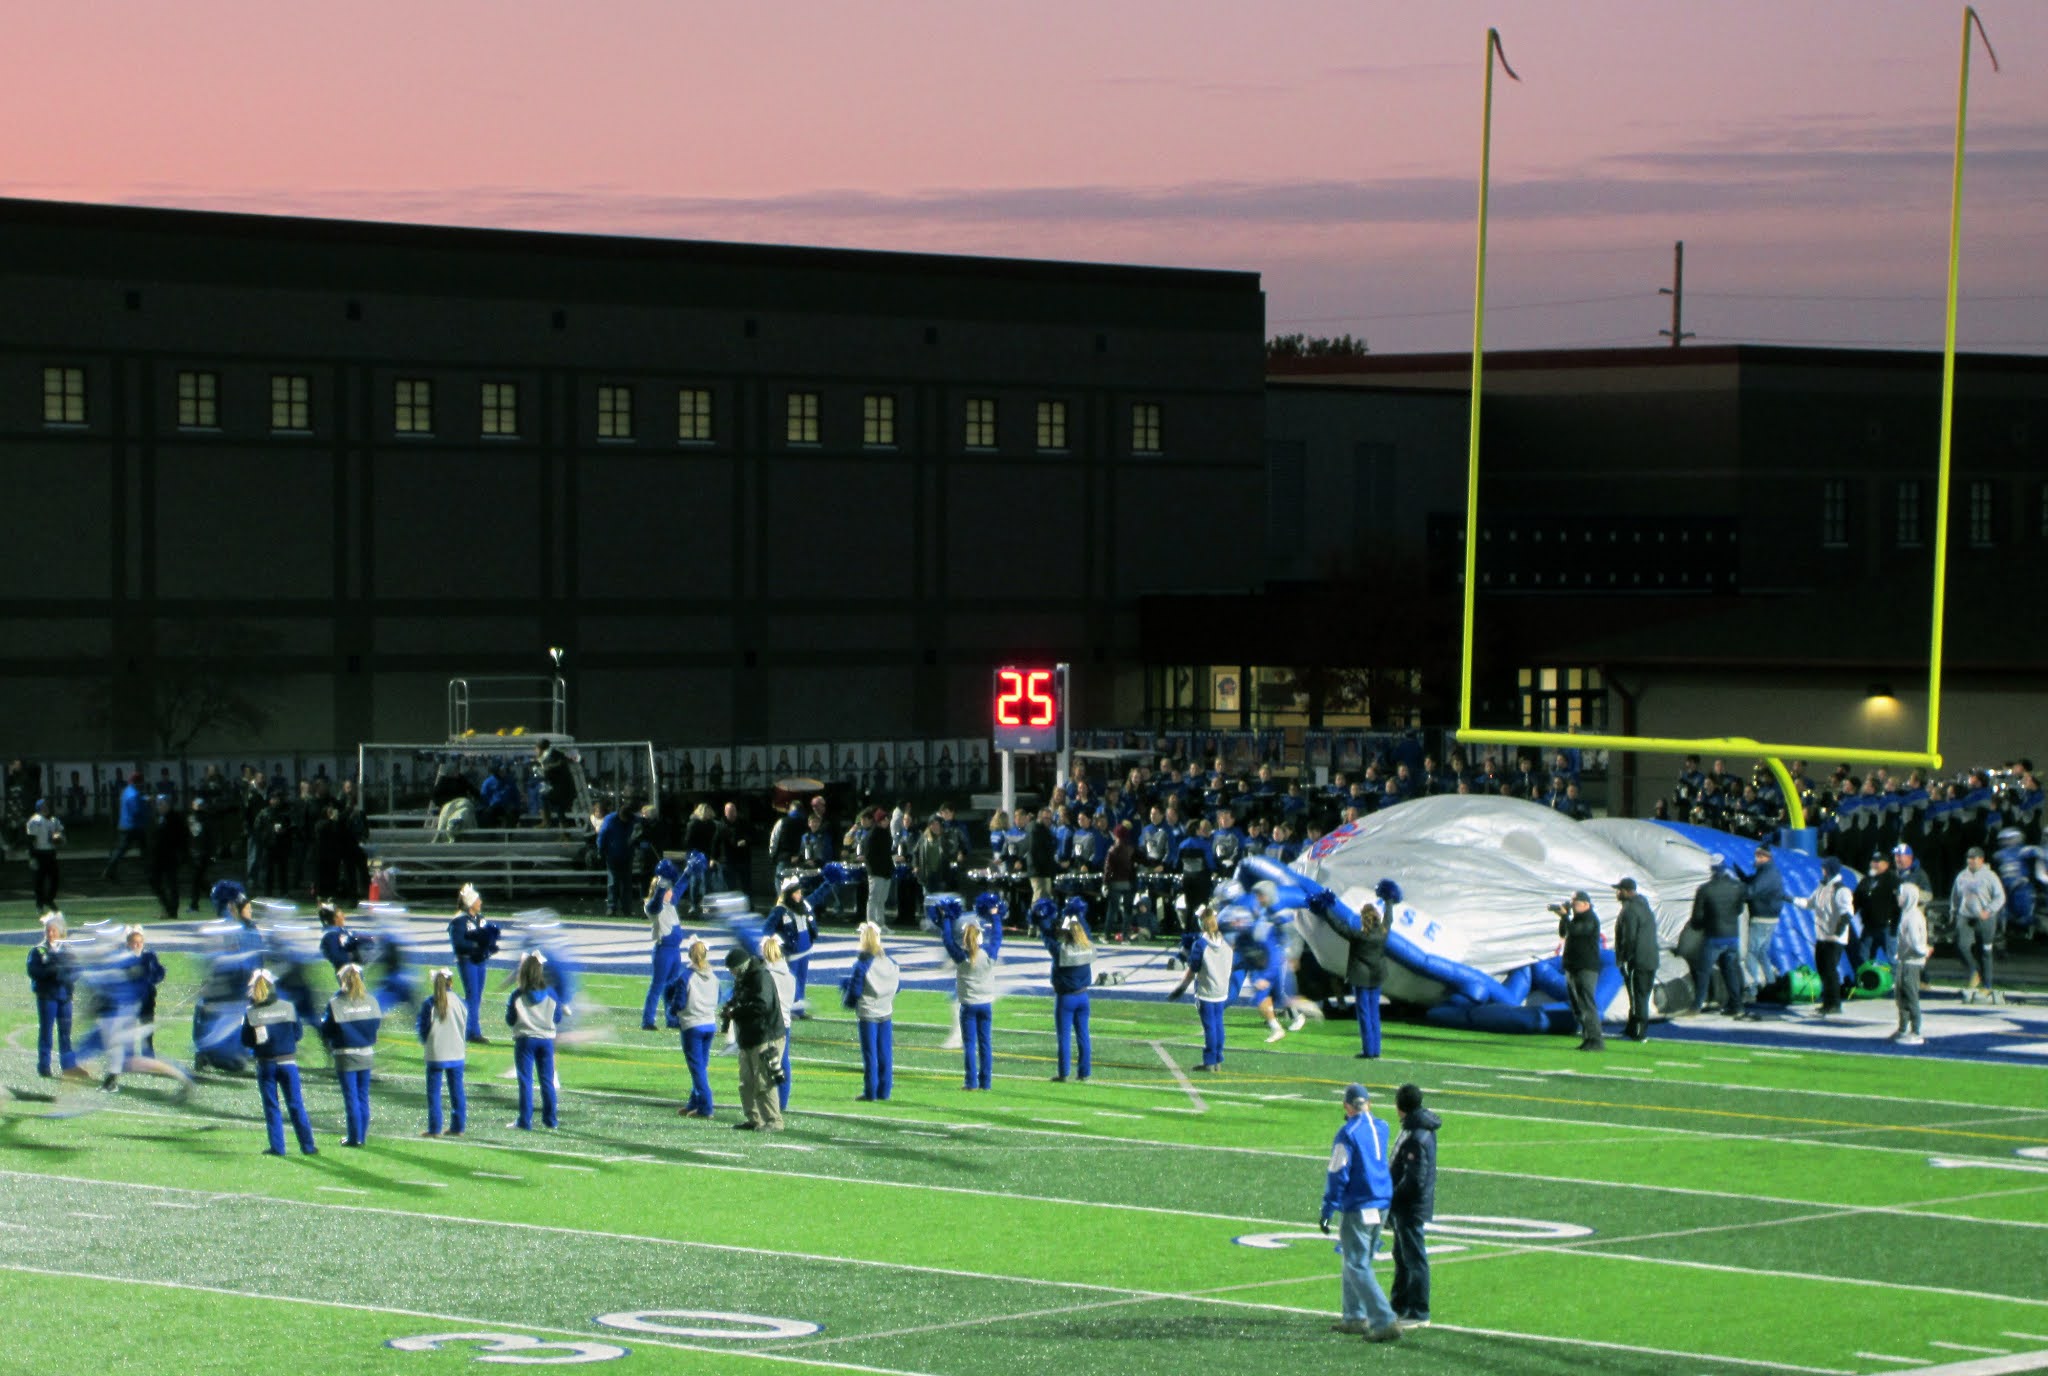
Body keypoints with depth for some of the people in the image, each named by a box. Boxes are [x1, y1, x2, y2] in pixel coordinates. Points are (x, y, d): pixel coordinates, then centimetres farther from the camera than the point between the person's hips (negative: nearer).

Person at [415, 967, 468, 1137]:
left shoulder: (429, 1004, -10)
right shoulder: (459, 1003, -2)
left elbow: (423, 1028, -4)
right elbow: (466, 1028, 5)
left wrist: (424, 1042, 16)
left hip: (436, 1054, -3)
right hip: (457, 1053, 3)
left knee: (434, 1091, 4)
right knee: (457, 1090, 10)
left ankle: (434, 1128, 3)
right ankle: (458, 1127, 13)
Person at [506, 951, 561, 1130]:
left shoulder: (517, 996, -11)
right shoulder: (551, 994, -4)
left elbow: (510, 1021, -4)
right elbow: (557, 1017, 5)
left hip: (524, 1040, -2)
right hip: (546, 1040, 2)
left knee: (526, 1081, 1)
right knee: (547, 1081, 11)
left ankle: (525, 1121, 0)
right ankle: (550, 1119, 17)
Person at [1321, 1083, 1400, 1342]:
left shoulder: (1348, 1133, -13)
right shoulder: (1381, 1128, 7)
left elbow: (1338, 1175, -14)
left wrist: (1328, 1210, -8)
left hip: (1357, 1208, -8)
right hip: (1381, 1204, 8)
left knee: (1358, 1267, -6)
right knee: (1356, 1262, 21)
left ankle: (1385, 1322, -16)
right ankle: (1355, 1317, 27)